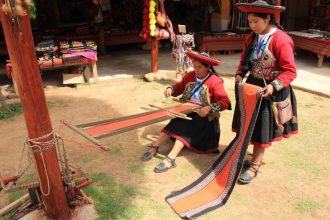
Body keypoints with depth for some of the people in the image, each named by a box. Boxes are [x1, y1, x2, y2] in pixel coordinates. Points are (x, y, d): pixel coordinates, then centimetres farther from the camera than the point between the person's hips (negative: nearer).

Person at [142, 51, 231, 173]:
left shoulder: (215, 81, -12)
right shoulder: (190, 76, 4)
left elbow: (225, 102, -17)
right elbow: (179, 87, 17)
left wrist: (209, 108, -32)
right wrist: (171, 89, -7)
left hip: (203, 115, -6)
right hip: (186, 110, 6)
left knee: (185, 128, -27)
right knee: (175, 124, -18)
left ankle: (170, 159, -34)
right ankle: (155, 147, -19)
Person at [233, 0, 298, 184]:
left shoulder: (281, 40, -20)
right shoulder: (252, 38, 2)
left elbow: (290, 71, -18)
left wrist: (274, 86, -30)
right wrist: (240, 74, -4)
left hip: (271, 90, -7)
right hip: (252, 86, 7)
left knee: (263, 128, 3)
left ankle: (254, 166, 14)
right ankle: (256, 157, 32)